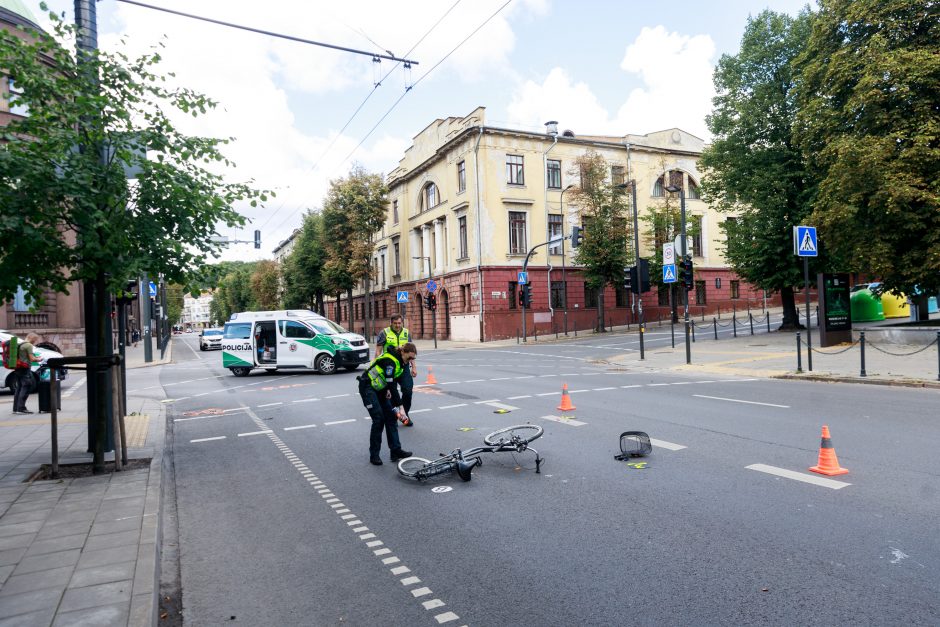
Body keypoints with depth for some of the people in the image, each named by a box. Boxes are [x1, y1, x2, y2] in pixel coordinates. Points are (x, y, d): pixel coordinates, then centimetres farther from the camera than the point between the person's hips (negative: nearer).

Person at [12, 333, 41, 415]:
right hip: (25, 369, -9)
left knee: (18, 388, 13)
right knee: (26, 388, -7)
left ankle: (15, 408, 17)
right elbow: (32, 358, -15)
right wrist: (38, 359, 4)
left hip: (18, 369, 9)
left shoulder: (19, 345, 17)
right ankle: (21, 408, -11)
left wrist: (35, 358, 18)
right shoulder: (29, 345, -10)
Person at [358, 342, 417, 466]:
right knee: (379, 419, -13)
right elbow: (391, 385, -34)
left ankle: (396, 451, 4)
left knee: (391, 416, 1)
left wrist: (389, 389, -7)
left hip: (380, 388, 8)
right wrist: (400, 407, -35)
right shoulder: (390, 360, -30)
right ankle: (374, 455, -2)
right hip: (368, 387, -8)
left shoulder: (402, 361, -3)